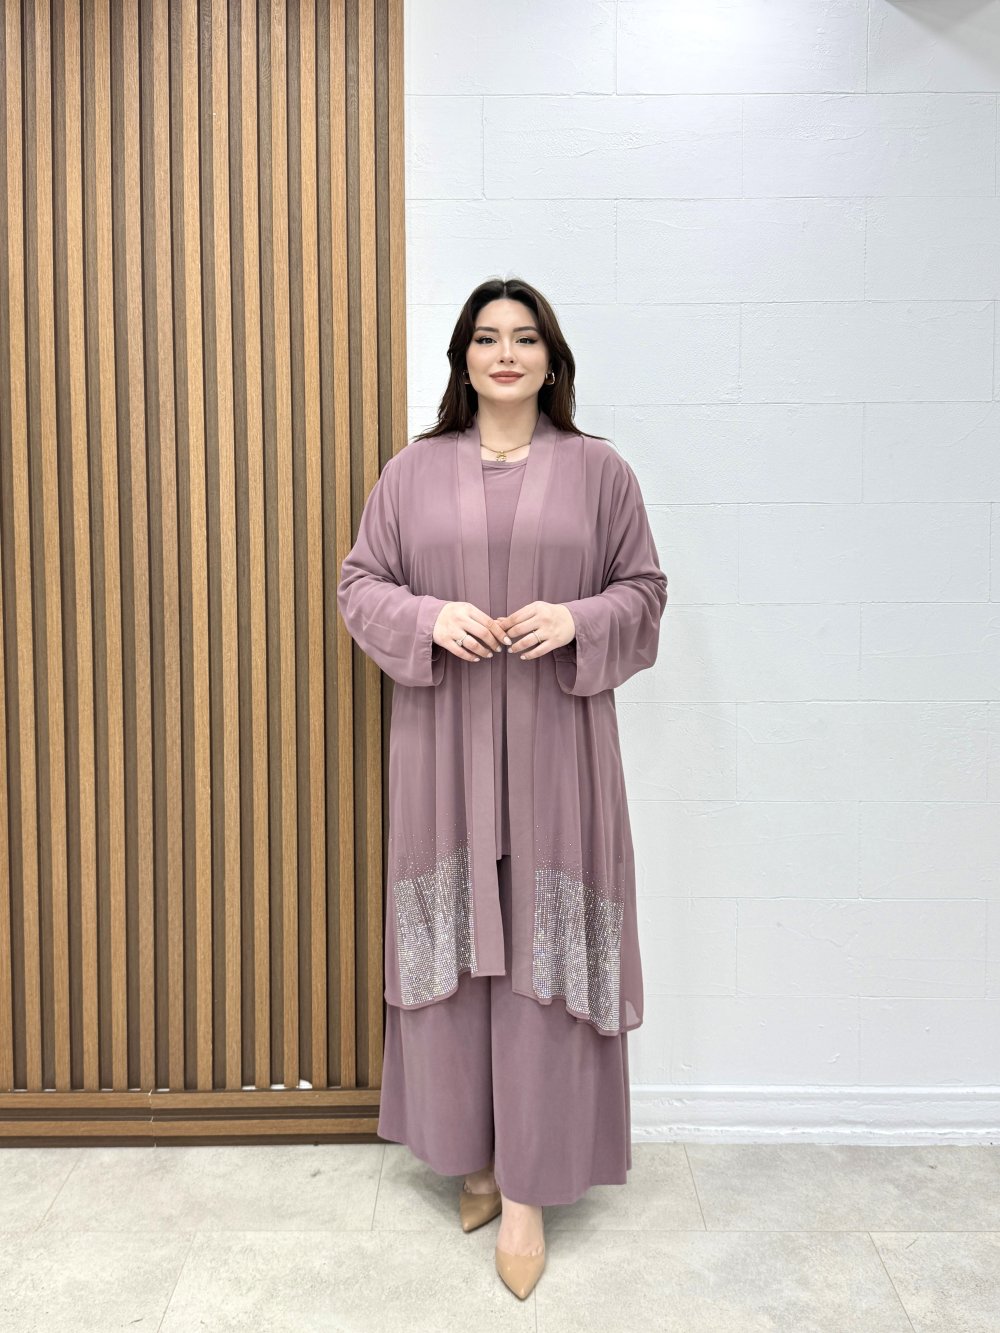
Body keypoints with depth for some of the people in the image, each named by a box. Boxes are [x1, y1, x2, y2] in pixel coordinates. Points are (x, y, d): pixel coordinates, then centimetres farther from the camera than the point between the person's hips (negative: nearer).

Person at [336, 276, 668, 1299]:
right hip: (442, 745, 1)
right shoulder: (413, 470, 8)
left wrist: (578, 620, -12)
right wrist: (428, 617, -11)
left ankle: (528, 1185, 13)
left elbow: (645, 591, 8)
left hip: (555, 743, -1)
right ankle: (471, 1151, 26)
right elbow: (358, 585, 9)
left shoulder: (599, 471, 6)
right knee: (454, 940, 6)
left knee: (543, 946, 0)